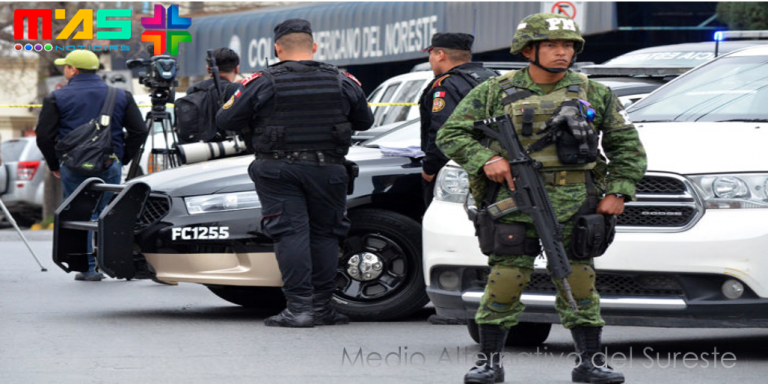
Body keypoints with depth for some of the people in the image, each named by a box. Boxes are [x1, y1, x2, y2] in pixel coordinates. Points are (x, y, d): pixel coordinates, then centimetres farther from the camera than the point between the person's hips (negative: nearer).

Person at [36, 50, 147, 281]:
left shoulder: (57, 98, 0)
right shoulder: (121, 96, 9)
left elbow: (44, 136, -2)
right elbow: (139, 131, 7)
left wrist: (54, 165, 10)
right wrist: (123, 159, 14)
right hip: (110, 165, 2)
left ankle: (89, 268, 1)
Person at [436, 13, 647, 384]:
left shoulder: (594, 95, 9)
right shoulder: (496, 92, 4)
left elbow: (626, 145, 15)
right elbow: (451, 135, 6)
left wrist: (618, 192, 5)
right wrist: (486, 159, -10)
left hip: (573, 209, 1)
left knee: (579, 284, 2)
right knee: (504, 283, -4)